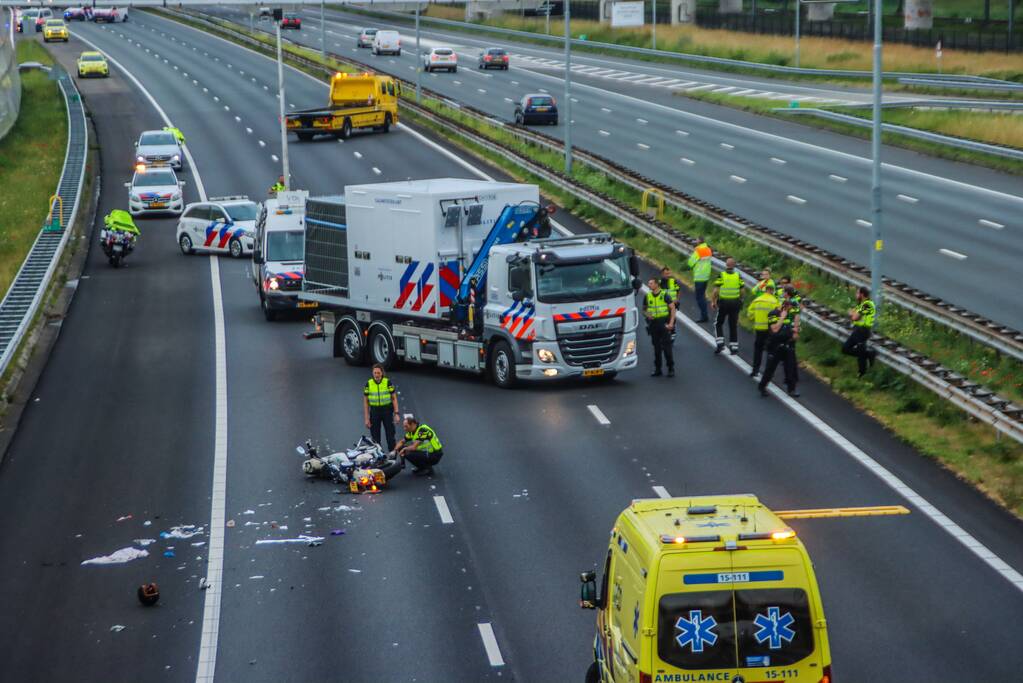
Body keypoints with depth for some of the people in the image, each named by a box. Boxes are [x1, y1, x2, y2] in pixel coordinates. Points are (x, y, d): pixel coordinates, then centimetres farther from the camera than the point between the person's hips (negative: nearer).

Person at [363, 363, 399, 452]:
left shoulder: (388, 382, -4)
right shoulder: (368, 384, -1)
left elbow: (394, 398, 1)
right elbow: (365, 401, 4)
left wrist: (396, 414, -7)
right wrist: (366, 418, 0)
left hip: (387, 411, -1)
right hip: (374, 411, 1)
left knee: (390, 436, 0)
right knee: (375, 438, 5)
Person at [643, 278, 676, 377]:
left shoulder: (664, 295, -4)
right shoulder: (647, 296, 8)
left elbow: (673, 308, -4)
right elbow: (644, 309, 17)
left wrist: (671, 323, -12)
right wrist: (647, 315, -7)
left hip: (664, 323, -4)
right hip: (653, 323, 4)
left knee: (667, 347, -5)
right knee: (656, 347, 7)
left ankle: (671, 368, 2)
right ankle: (657, 369, 13)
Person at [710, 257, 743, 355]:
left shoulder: (721, 275, -8)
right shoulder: (738, 276, -2)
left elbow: (716, 290, -10)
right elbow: (742, 291, 1)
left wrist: (713, 301, -1)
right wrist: (740, 300, 18)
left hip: (723, 303, -2)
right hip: (735, 302, 2)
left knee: (718, 323, 13)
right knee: (733, 326, 10)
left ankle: (720, 343, -1)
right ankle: (734, 347, 10)